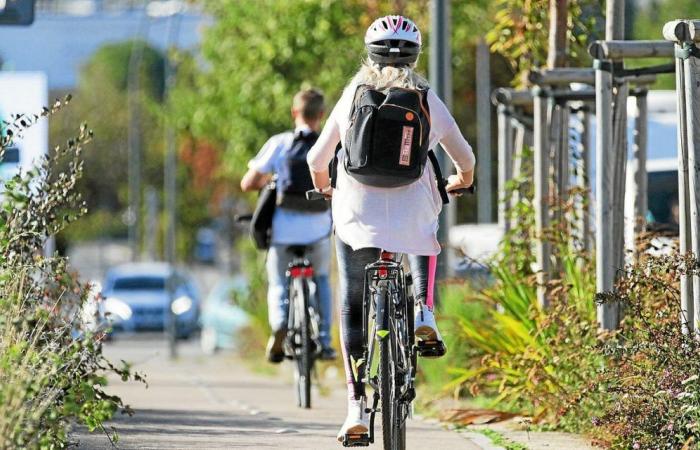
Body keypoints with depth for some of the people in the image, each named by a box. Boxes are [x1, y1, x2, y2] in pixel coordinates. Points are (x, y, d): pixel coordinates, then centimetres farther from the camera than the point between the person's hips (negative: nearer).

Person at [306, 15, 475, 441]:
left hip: (357, 213, 0)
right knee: (426, 231, 37)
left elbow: (317, 159, 11)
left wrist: (324, 187, 34)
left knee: (354, 308, 10)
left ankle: (357, 406, -1)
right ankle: (424, 310, 14)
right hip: (413, 211, 1)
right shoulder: (428, 101, 5)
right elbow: (465, 158, 14)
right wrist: (461, 180, 37)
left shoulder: (353, 96, 5)